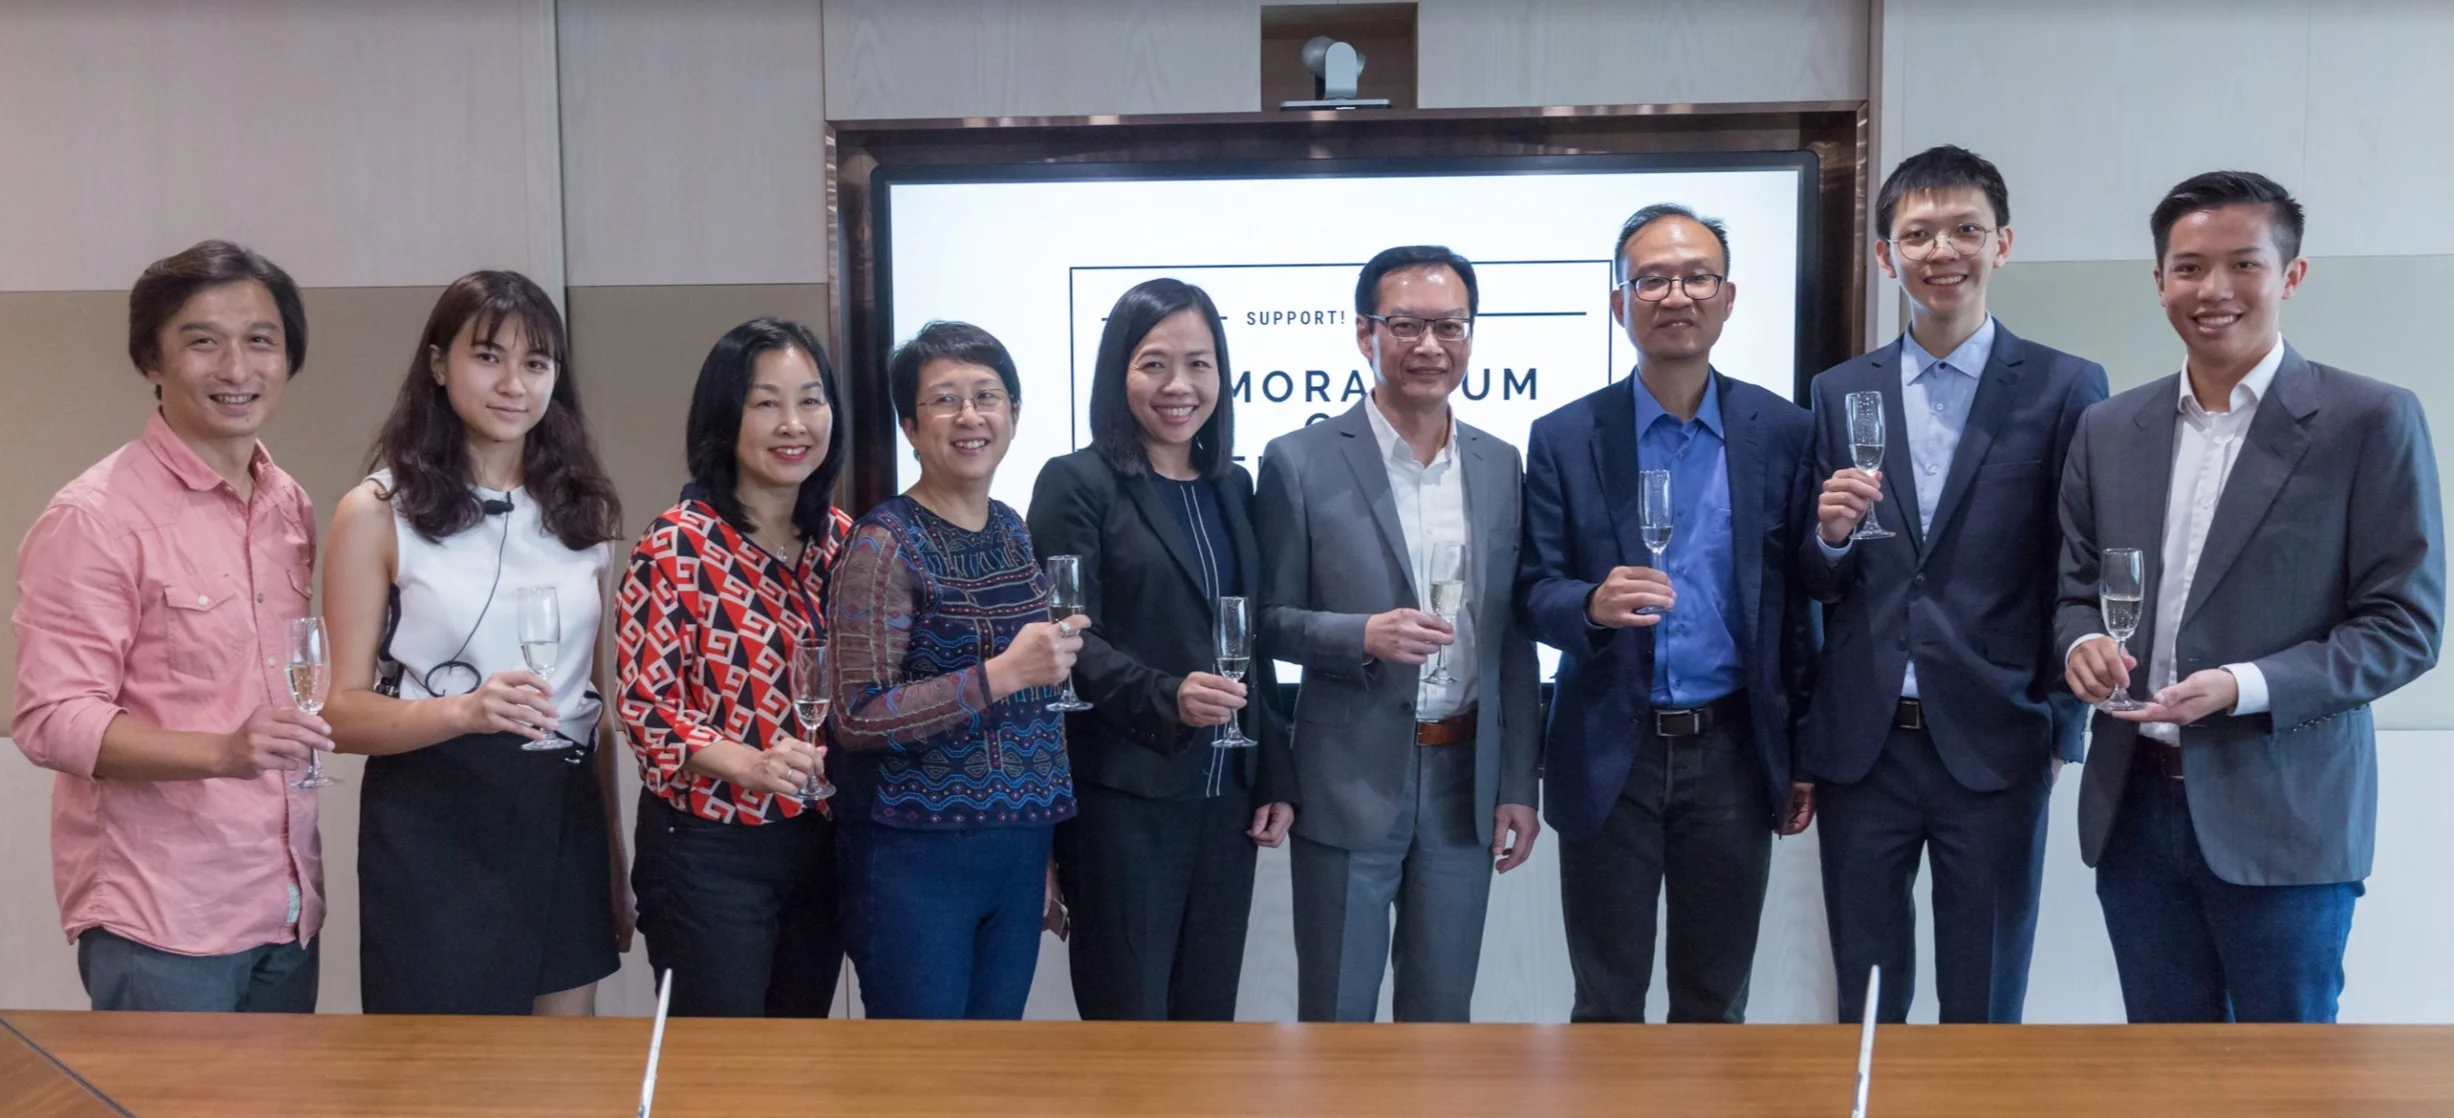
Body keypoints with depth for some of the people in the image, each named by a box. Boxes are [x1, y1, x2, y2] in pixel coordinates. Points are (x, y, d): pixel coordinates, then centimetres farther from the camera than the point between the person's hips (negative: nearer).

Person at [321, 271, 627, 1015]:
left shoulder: (581, 509, 8)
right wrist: (466, 709, -25)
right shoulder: (379, 512, -5)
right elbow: (343, 712, -7)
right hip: (434, 825, -4)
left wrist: (614, 852, 11)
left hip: (564, 817, 4)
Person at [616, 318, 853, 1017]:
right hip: (709, 850, -5)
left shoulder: (843, 540, 5)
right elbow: (644, 704, -13)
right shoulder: (677, 545, -11)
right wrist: (749, 763, -27)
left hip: (819, 843, 5)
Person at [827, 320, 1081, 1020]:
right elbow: (856, 718, -16)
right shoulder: (884, 544, -11)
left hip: (1018, 848, 6)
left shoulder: (1015, 533, 9)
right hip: (915, 856, -6)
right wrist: (1002, 674, -25)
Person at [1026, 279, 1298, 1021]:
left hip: (1226, 798, 6)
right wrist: (1167, 697, -28)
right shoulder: (1077, 484, -5)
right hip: (1123, 800, -5)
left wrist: (1276, 778, 10)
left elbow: (1254, 645, 15)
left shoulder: (1232, 486, 13)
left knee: (1208, 1019, 12)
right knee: (1128, 1024, 2)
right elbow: (1070, 640, -12)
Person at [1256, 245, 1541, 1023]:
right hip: (1350, 783, -3)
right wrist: (1363, 636, -21)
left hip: (1465, 783, 4)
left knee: (1443, 1015, 15)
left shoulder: (1499, 465, 6)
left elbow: (1512, 639, 9)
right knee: (1336, 1017, 9)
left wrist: (1518, 784, 7)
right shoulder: (1301, 462, -7)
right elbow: (1270, 621, -3)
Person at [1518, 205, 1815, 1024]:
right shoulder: (1564, 438, -1)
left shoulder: (1782, 432, 1)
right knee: (1605, 1008, 11)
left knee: (1716, 1007, 14)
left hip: (1733, 753, 1)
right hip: (1609, 760, -1)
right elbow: (1535, 594, -2)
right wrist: (1592, 604, -24)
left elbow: (1802, 600, 3)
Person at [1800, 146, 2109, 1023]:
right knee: (1863, 1008, 13)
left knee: (1984, 1010, 11)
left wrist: (2060, 729, -1)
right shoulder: (1838, 393, 7)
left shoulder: (2065, 388, -1)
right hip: (1861, 745, 2)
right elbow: (1811, 584, 8)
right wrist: (1829, 536, -13)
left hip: (1993, 746, -2)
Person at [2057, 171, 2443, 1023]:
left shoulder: (2371, 422, -5)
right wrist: (2083, 642, -8)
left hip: (2283, 815, -4)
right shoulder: (2109, 429, 9)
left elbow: (2405, 623, -7)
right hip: (2134, 808, 4)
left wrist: (2245, 687, -20)